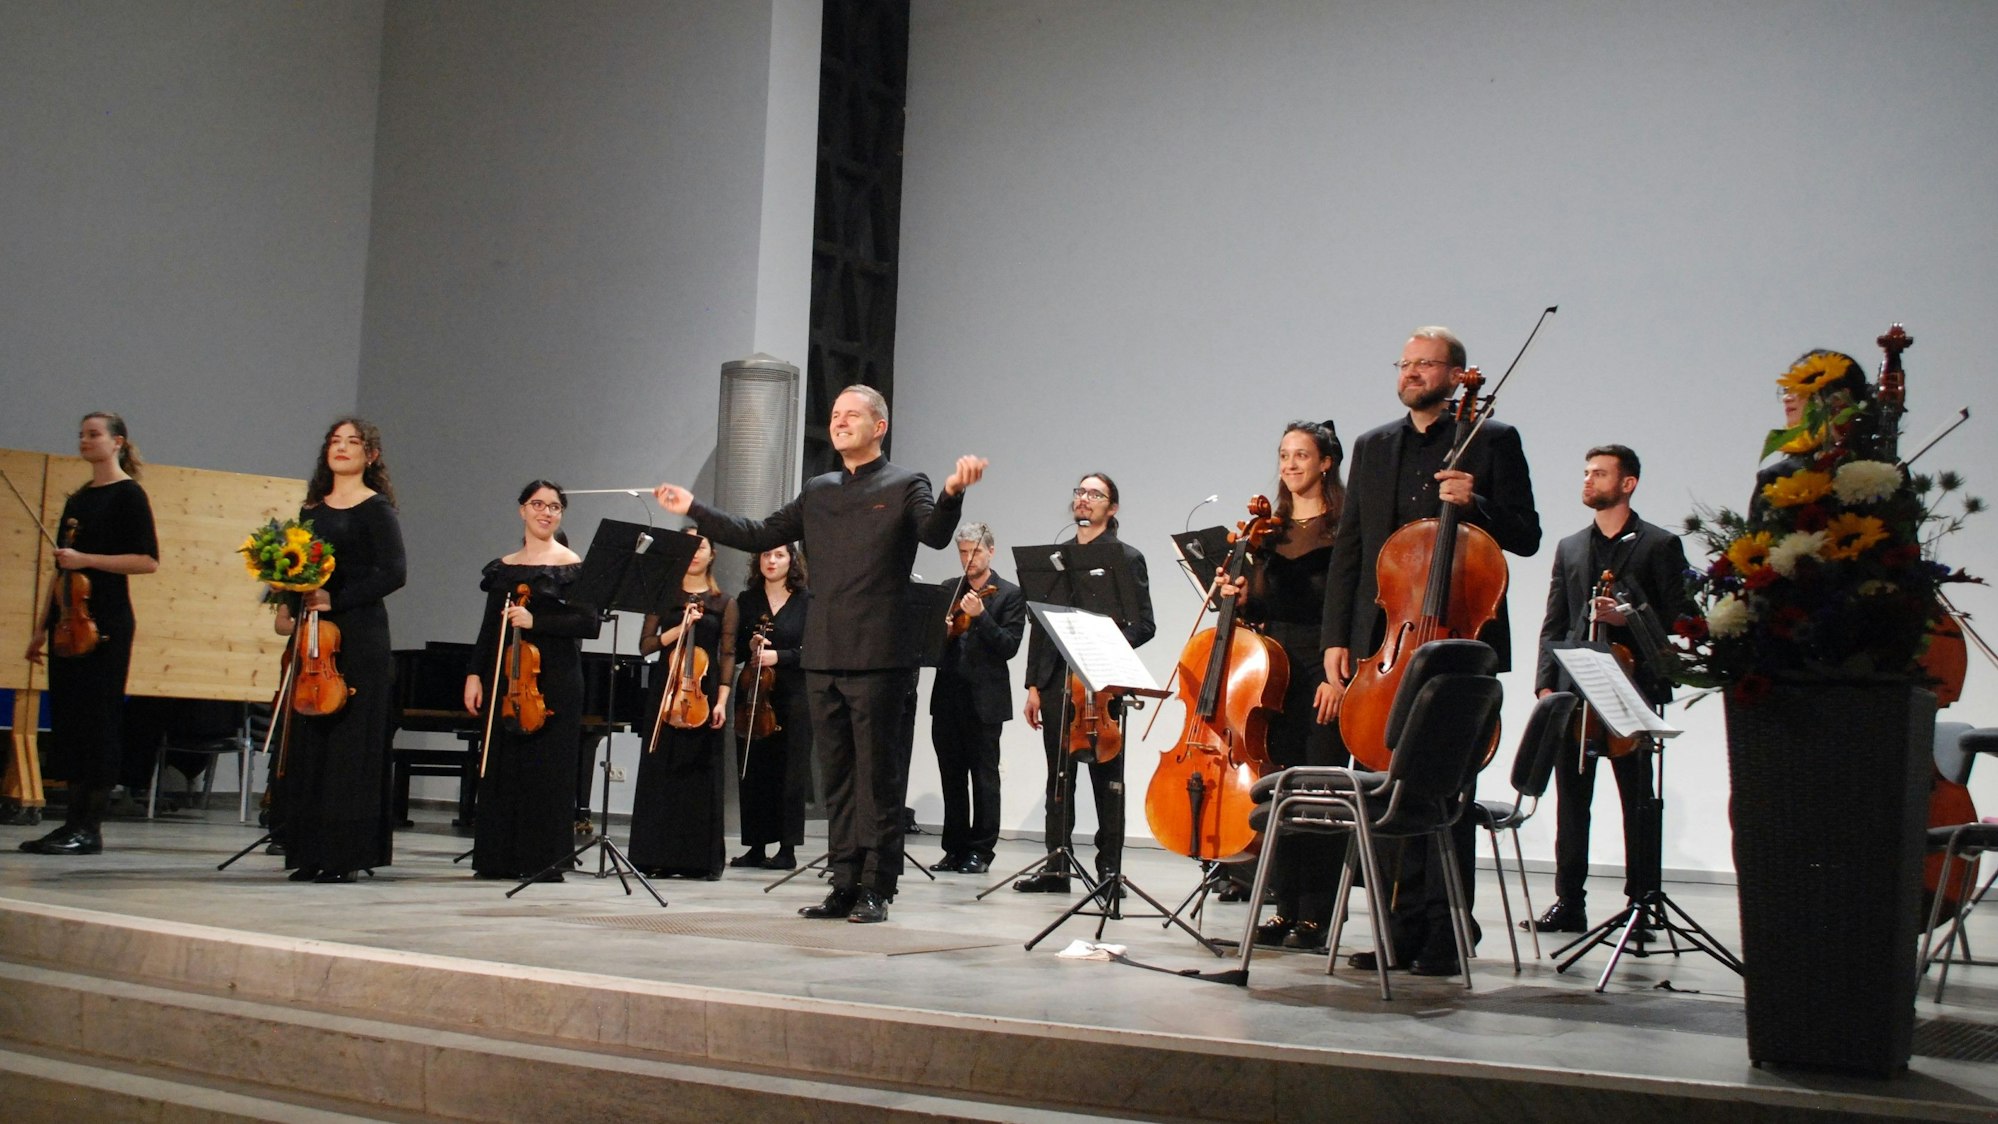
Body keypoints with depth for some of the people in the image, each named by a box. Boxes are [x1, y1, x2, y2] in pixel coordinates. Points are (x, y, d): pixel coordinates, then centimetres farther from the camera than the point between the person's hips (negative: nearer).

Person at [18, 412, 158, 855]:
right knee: (67, 718, 6)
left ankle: (90, 829, -4)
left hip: (104, 623, -8)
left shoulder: (128, 494, -4)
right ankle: (73, 822, 10)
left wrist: (86, 559, -18)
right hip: (68, 620, 8)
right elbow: (61, 568, 20)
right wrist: (41, 627, 17)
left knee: (97, 717, -7)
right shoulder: (77, 499, 17)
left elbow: (147, 560, -12)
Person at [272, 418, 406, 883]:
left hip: (358, 638, -7)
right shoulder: (313, 509, 16)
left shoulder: (375, 510, -3)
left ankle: (344, 855, -2)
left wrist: (336, 600, -16)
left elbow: (394, 572, -13)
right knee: (307, 741, 5)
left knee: (350, 743, -6)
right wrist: (288, 606, 1)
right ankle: (311, 852, 11)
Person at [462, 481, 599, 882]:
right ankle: (499, 857, 12)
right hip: (505, 679, 5)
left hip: (554, 683, -4)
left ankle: (544, 860, 1)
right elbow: (488, 628, 14)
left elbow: (590, 624, -12)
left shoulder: (572, 566, -2)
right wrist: (474, 674, 3)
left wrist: (535, 621, -19)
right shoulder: (503, 568, 13)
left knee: (547, 770, -4)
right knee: (502, 766, 5)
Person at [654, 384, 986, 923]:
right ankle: (845, 884, 16)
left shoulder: (904, 486, 1)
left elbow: (934, 534, -17)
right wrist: (694, 509, 18)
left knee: (878, 774, -1)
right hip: (823, 656, 6)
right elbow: (758, 535, 20)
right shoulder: (818, 492, 18)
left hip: (878, 657, -6)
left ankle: (877, 888, 5)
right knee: (837, 775, 10)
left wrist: (952, 493, -36)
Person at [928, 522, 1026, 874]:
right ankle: (955, 849, 15)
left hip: (984, 699, -5)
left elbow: (1009, 646, -10)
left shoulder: (1009, 595, -1)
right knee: (952, 777, 8)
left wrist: (979, 615, -22)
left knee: (983, 777, 0)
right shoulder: (948, 589, 14)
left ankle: (980, 852, 5)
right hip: (947, 696, 5)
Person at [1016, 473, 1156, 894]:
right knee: (1059, 775, 7)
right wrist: (1034, 686, 9)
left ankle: (1110, 867, 5)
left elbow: (1143, 625, -2)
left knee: (1106, 776, 0)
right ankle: (1056, 865, 12)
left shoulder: (1127, 558, 3)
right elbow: (1039, 625, 14)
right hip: (1057, 681, 4)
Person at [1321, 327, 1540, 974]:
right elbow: (1348, 549, 14)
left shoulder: (1492, 441, 3)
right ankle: (1402, 931, 14)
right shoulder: (1373, 447, 16)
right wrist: (1336, 640, 6)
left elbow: (1526, 537, 0)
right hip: (1384, 646, 5)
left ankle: (1444, 939, 3)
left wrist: (1475, 504, -19)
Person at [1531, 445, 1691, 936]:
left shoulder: (1659, 545, 4)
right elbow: (1553, 624, 14)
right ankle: (1568, 903, 10)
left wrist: (1627, 617, -16)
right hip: (1573, 689, 5)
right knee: (1571, 799, 5)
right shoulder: (1569, 548, 18)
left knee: (1637, 801, -1)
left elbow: (1677, 619, -1)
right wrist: (1546, 683, 3)